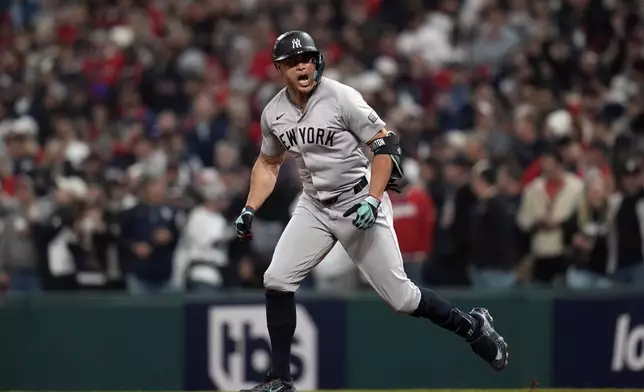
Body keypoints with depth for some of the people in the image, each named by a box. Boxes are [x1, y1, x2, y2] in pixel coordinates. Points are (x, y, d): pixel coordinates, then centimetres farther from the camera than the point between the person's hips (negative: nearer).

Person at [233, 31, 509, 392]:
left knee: (400, 297, -5)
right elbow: (268, 163, 17)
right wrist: (250, 210, 6)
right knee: (277, 281, -8)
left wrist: (373, 200, -23)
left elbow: (386, 145, -14)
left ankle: (473, 326, 19)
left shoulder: (341, 98, -18)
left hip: (360, 204, -5)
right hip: (314, 208, 5)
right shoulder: (274, 114, -1)